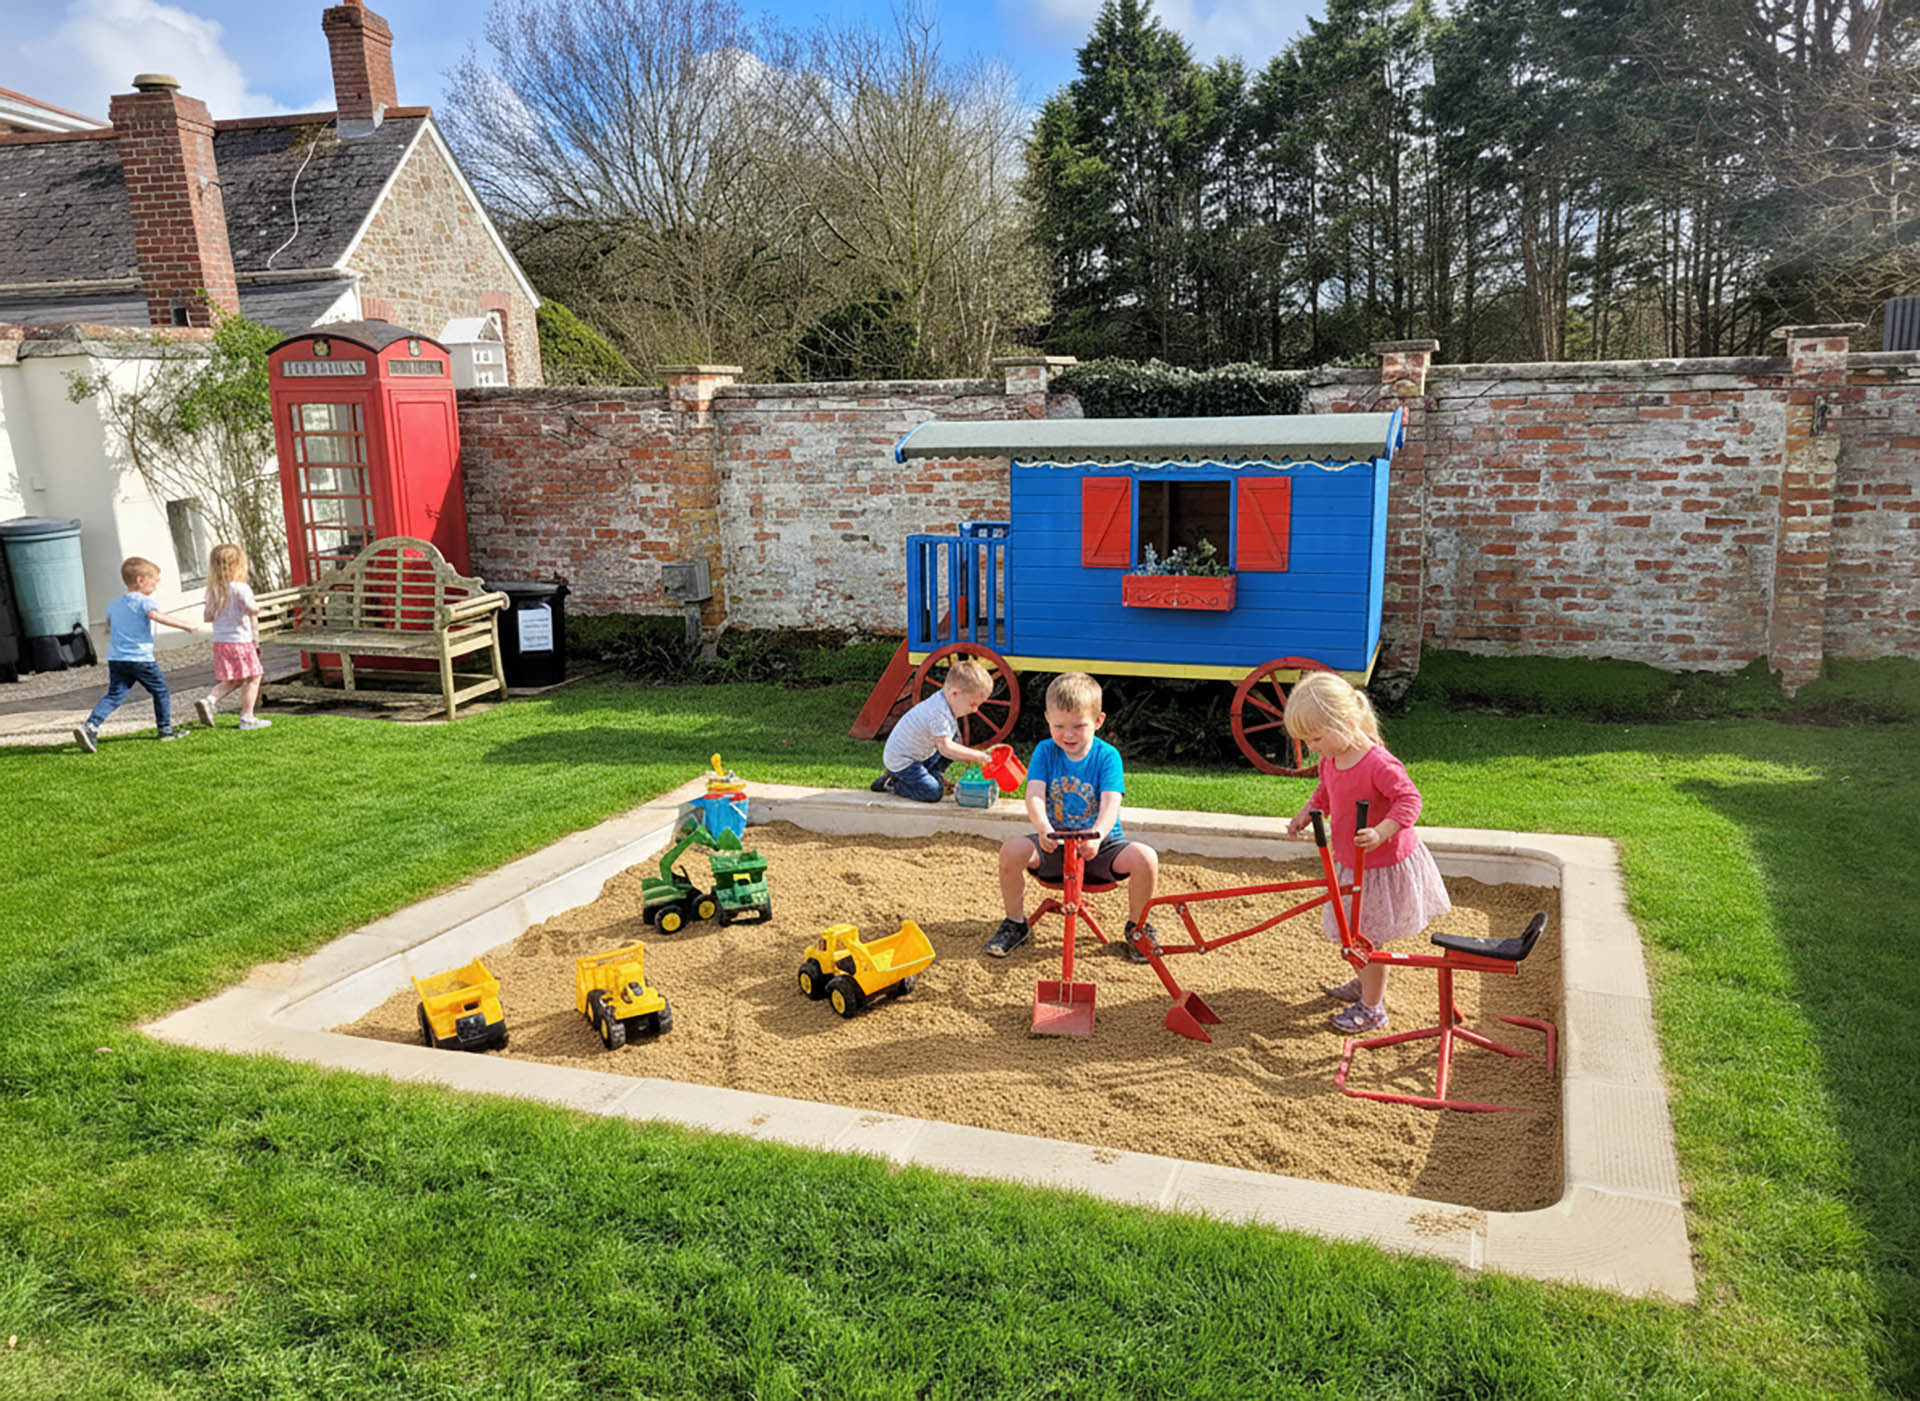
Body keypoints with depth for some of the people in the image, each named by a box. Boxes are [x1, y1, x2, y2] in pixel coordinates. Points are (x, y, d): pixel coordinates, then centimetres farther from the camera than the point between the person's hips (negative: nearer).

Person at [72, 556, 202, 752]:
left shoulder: (114, 604, 17)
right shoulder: (144, 601, -7)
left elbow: (109, 630, 29)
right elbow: (155, 615, -27)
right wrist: (184, 625, -30)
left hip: (115, 658, 6)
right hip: (141, 658, -6)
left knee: (114, 695, 0)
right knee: (160, 691, 12)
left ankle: (90, 726, -18)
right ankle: (166, 729, 19)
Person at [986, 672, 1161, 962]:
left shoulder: (1107, 755, -8)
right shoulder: (1045, 751, -3)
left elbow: (1110, 804, -21)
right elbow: (1034, 796, -17)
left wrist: (1096, 835, -44)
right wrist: (1043, 827, -41)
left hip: (1100, 843, -1)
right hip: (1054, 842, 1)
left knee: (1145, 858, -28)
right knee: (1012, 849, -27)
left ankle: (1137, 927, 1)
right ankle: (1015, 923, -2)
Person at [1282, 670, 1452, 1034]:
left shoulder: (1379, 764, -29)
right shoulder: (1330, 760, -2)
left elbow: (1409, 799, -26)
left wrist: (1381, 832, -40)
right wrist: (1307, 814, -1)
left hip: (1383, 865, -8)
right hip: (1351, 865, 8)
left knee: (1367, 935, 3)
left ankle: (1372, 1009, 20)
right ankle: (1366, 983, 47)